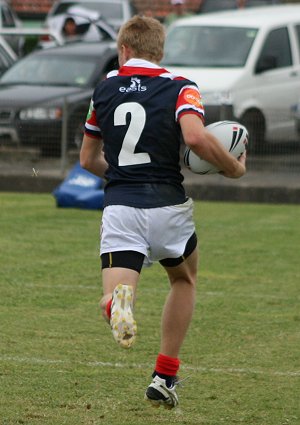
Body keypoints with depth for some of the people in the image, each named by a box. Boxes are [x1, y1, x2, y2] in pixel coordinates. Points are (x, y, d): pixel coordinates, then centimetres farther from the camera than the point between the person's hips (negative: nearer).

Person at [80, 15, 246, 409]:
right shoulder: (180, 88, 0)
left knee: (112, 296, -6)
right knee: (184, 280, 27)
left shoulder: (105, 89, 11)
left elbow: (88, 159, 19)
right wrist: (234, 167, -3)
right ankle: (165, 377, 22)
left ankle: (118, 302, -46)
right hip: (168, 206, 0)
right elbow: (195, 137, -20)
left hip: (119, 206, 1)